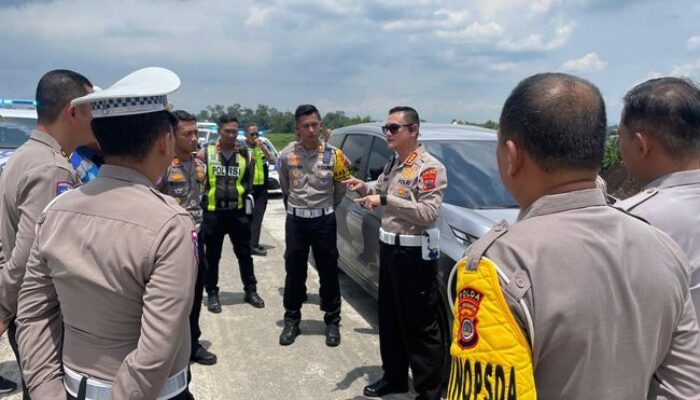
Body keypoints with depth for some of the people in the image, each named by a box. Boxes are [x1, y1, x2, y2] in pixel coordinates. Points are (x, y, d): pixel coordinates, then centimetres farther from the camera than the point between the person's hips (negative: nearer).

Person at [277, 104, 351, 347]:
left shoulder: (333, 155, -7)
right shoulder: (287, 156, -4)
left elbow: (341, 188, 7)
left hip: (324, 220, -1)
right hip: (295, 220, 1)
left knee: (328, 272, 6)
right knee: (294, 272, 9)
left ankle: (332, 322, 20)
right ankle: (292, 321, 23)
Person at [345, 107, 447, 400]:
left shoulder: (429, 167, -13)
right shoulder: (392, 164, 13)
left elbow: (429, 212, -24)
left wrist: (385, 199, -25)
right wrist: (365, 190, 1)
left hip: (414, 254, -8)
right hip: (388, 247, 9)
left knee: (420, 327, -1)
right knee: (389, 320, 17)